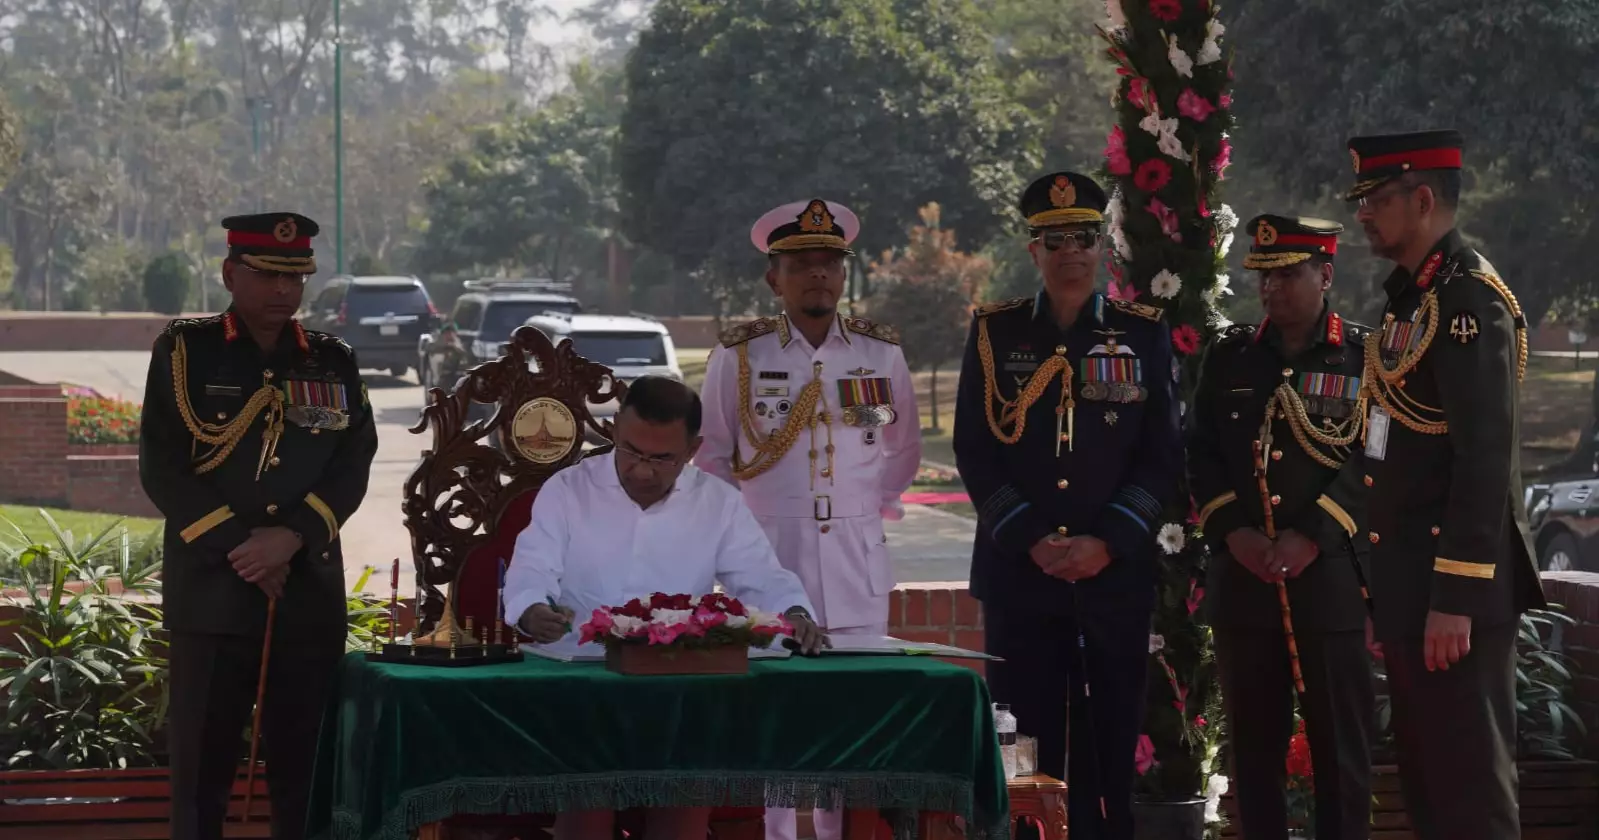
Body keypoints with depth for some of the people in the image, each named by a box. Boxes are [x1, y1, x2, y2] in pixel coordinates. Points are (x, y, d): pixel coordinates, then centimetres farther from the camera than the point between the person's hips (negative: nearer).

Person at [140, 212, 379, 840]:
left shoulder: (334, 361, 11)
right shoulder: (184, 351, 2)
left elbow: (353, 466, 3)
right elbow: (162, 469, -4)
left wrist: (292, 537, -12)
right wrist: (238, 549, -11)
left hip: (311, 592, 3)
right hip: (211, 590, -3)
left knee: (305, 764, 6)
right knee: (202, 764, -2)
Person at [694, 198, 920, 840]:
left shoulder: (881, 353, 7)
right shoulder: (738, 356, 1)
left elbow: (903, 451, 19)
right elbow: (714, 457, 11)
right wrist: (741, 524, 10)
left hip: (857, 560, 2)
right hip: (770, 553, -2)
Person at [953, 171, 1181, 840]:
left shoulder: (1144, 334, 7)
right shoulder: (994, 333, 6)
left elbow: (1163, 456, 2)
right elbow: (975, 451, 2)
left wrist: (1107, 543, -10)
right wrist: (1031, 539, -10)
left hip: (1116, 574, 0)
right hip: (1018, 574, 0)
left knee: (1111, 741, 2)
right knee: (1028, 741, 0)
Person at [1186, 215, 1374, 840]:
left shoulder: (1365, 356, 1)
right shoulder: (1229, 356, 12)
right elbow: (1202, 454, 9)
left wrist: (1312, 535, -15)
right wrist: (1233, 532, -6)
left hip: (1331, 575, -3)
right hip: (1242, 577, 3)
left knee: (1340, 741, 1)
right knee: (1254, 741, 7)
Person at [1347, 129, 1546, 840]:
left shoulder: (1468, 299, -14)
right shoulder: (1414, 298, 16)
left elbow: (1487, 458, -21)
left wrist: (1456, 597, -23)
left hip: (1453, 591, -10)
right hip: (1413, 588, 10)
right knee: (1427, 783, 14)